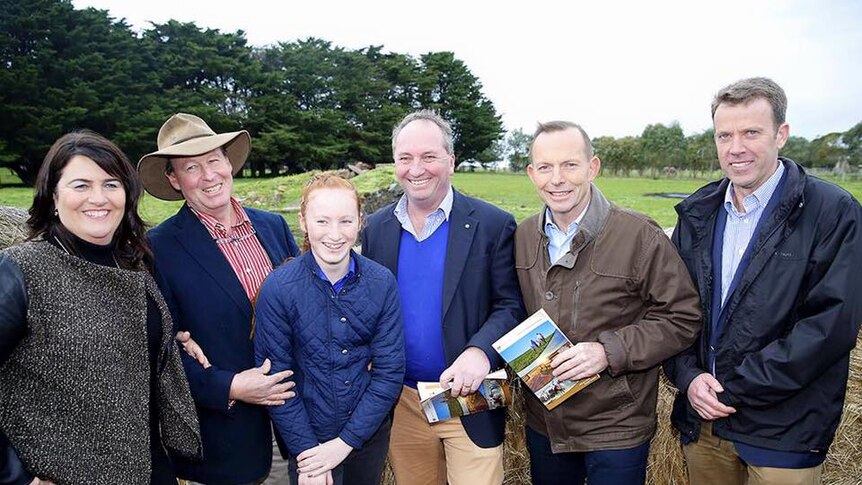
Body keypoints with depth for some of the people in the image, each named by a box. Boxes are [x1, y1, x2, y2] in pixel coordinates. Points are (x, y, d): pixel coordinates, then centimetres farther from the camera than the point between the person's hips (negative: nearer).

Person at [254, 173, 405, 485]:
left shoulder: (382, 283, -13)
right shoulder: (278, 289, -17)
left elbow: (390, 371, -10)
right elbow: (275, 380, -12)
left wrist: (345, 442, -12)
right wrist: (305, 450, -13)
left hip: (369, 433, 2)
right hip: (308, 438, -2)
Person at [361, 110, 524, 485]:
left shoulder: (492, 225, -9)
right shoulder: (377, 227, 2)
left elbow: (511, 306, -8)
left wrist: (481, 351, -26)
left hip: (469, 401, -3)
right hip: (400, 401, 4)